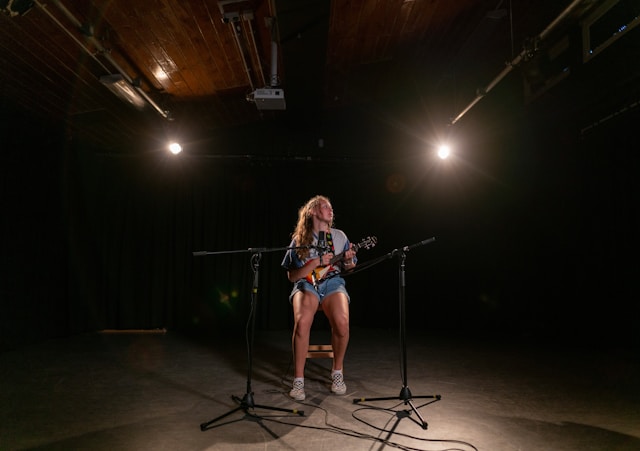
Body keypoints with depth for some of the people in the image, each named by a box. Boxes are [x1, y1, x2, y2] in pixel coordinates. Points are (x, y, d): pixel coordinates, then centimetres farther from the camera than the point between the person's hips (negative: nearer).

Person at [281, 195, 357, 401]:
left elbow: (349, 268, 18)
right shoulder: (299, 240, 5)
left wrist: (348, 260, -6)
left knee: (342, 322, -31)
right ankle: (298, 380, -17)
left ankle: (337, 371, -4)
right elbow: (291, 276, 2)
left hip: (333, 283, 1)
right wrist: (316, 262, -11)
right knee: (302, 321, -34)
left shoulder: (339, 236, 11)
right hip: (306, 284, -1)